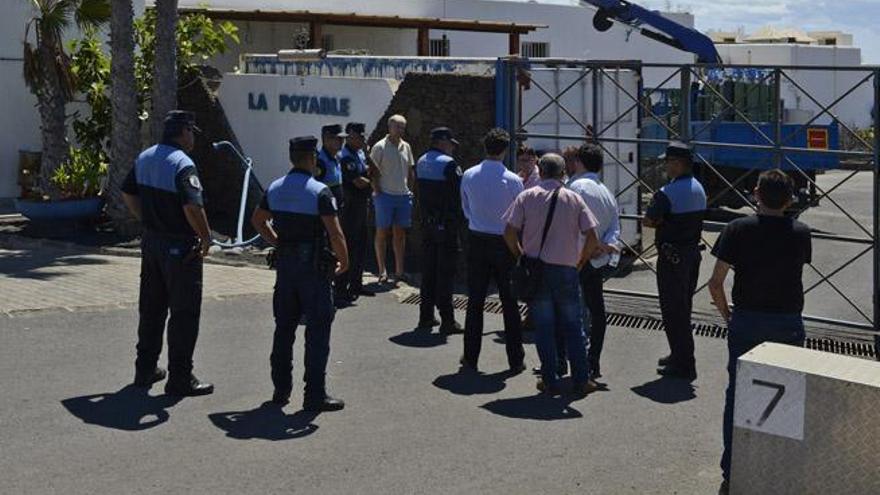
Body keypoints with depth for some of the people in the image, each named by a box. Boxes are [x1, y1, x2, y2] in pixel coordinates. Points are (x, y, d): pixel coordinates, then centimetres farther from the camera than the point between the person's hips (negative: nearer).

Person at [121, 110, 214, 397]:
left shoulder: (145, 158, 7)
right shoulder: (182, 164, -19)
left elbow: (128, 194, 16)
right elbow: (193, 207, -27)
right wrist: (206, 237, -14)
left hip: (151, 241, 8)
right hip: (180, 247, -8)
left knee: (151, 308, 17)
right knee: (185, 313, -1)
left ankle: (145, 369, 26)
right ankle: (180, 378, 2)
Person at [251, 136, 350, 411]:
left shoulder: (275, 188, 5)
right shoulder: (319, 192, -15)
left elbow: (257, 220, 19)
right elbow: (335, 234, -19)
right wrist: (344, 261, -4)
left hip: (285, 262, 6)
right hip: (314, 265, -6)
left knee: (284, 327, 13)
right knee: (317, 329, 0)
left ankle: (281, 389, 19)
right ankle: (315, 395, 1)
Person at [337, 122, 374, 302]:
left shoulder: (360, 153, 13)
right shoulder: (345, 157, -17)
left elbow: (369, 171, 19)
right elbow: (359, 182, -19)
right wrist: (371, 183, -1)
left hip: (362, 204, 9)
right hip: (351, 205, -9)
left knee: (361, 246, 14)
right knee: (348, 247, -5)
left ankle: (356, 284, 23)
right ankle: (341, 287, 2)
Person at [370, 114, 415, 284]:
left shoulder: (406, 147, 11)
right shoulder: (380, 147, -6)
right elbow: (374, 172, -6)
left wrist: (409, 191, 9)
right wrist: (378, 192, -10)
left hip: (403, 196, 5)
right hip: (385, 195, -5)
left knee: (400, 233, 7)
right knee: (382, 233, 1)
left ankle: (399, 270, 12)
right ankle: (382, 270, 6)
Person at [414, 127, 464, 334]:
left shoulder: (421, 162, 9)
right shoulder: (448, 164, -14)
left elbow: (421, 189, 11)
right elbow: (461, 191, -14)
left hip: (427, 222, 7)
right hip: (446, 224, -7)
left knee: (428, 269, 13)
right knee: (446, 271, -4)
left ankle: (426, 316, 18)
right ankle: (447, 320, -2)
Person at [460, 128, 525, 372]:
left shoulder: (469, 176, -2)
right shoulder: (513, 180, -13)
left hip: (476, 240, 3)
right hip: (504, 242, -3)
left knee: (475, 300, 11)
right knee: (510, 302, 6)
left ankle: (471, 357, 15)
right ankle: (515, 359, 10)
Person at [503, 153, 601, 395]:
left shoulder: (527, 196, -2)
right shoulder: (574, 199, 0)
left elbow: (509, 232, -8)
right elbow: (592, 238, -5)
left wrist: (521, 256, 7)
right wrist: (580, 262, 8)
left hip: (536, 269, 0)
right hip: (566, 269, 0)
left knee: (544, 327, 7)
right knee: (573, 327, 10)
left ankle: (550, 381, 9)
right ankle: (581, 380, 11)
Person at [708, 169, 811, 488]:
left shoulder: (738, 229, -7)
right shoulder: (800, 233, -2)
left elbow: (715, 283, -7)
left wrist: (727, 315, 7)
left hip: (746, 322, -1)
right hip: (788, 324, 1)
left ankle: (733, 467, 15)